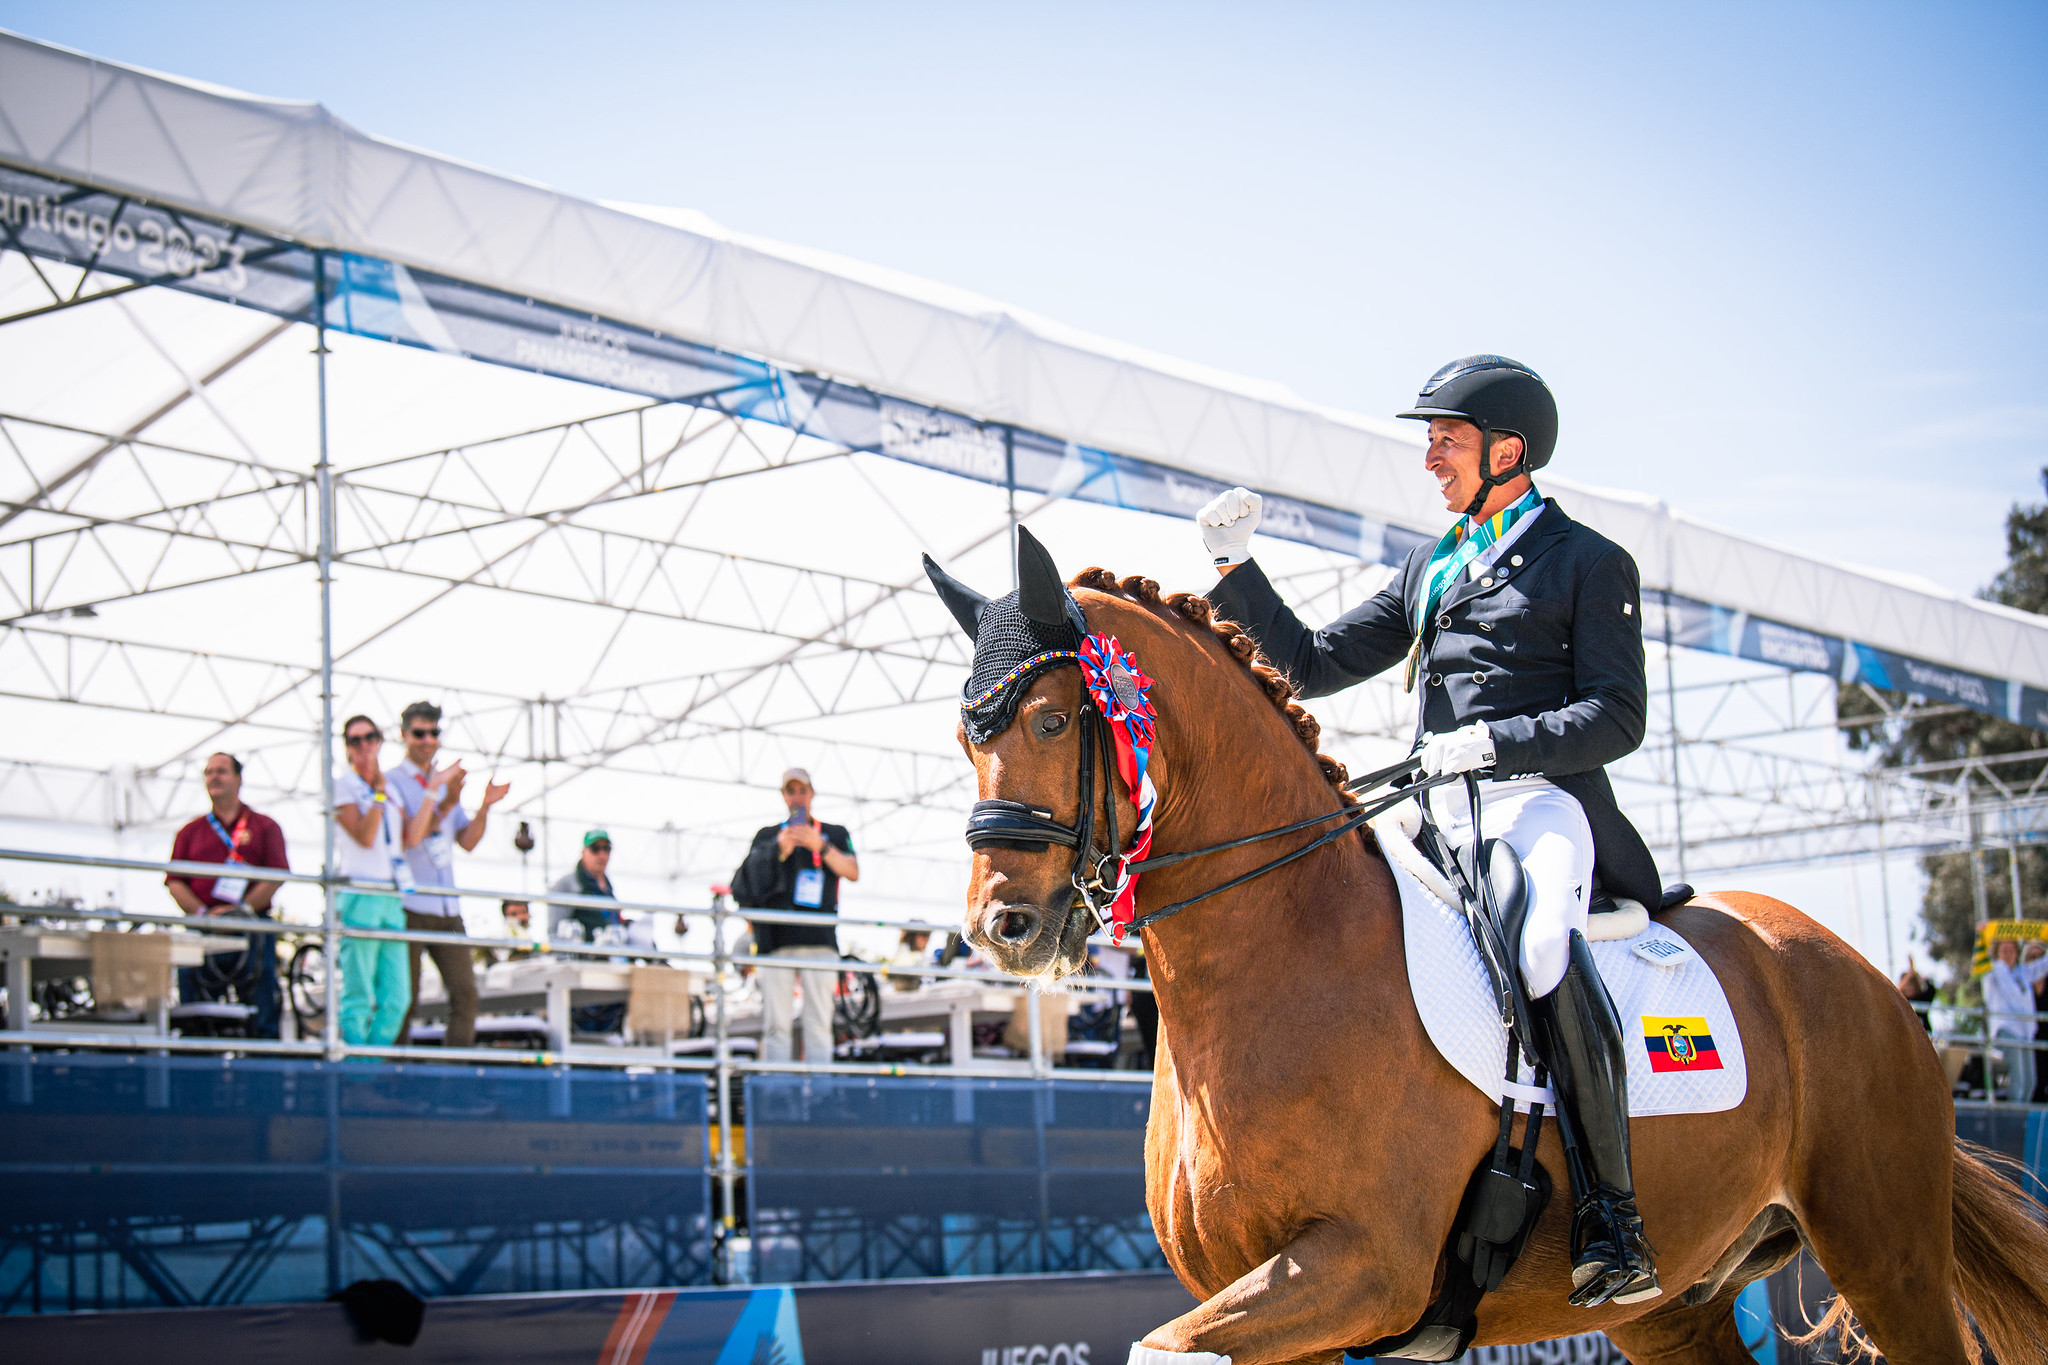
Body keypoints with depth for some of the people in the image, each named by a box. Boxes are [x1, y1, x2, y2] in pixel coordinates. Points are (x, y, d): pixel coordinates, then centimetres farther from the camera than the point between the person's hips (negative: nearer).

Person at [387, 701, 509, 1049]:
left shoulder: (446, 781, 19)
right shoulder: (392, 782, -2)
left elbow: (467, 842, 16)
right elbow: (411, 837, -15)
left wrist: (485, 807, 2)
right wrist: (445, 801, -19)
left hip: (447, 908, 6)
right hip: (409, 906, -6)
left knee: (465, 992, -2)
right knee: (404, 998, -5)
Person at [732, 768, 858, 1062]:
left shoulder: (835, 834, 19)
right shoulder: (767, 836, 21)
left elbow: (852, 872, 3)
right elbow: (750, 878, 8)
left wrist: (820, 846, -11)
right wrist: (780, 849, -7)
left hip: (819, 938, 0)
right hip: (775, 940, 0)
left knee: (819, 1023, -7)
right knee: (776, 1024, -7)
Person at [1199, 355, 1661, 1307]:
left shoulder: (1592, 563, 6)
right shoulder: (1429, 569, 23)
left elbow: (1618, 716, -3)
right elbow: (1313, 664, 21)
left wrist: (1494, 741, -17)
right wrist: (1235, 568, 9)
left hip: (1544, 800, -7)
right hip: (1440, 819, 7)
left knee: (1540, 944, -35)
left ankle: (1611, 1218, -29)